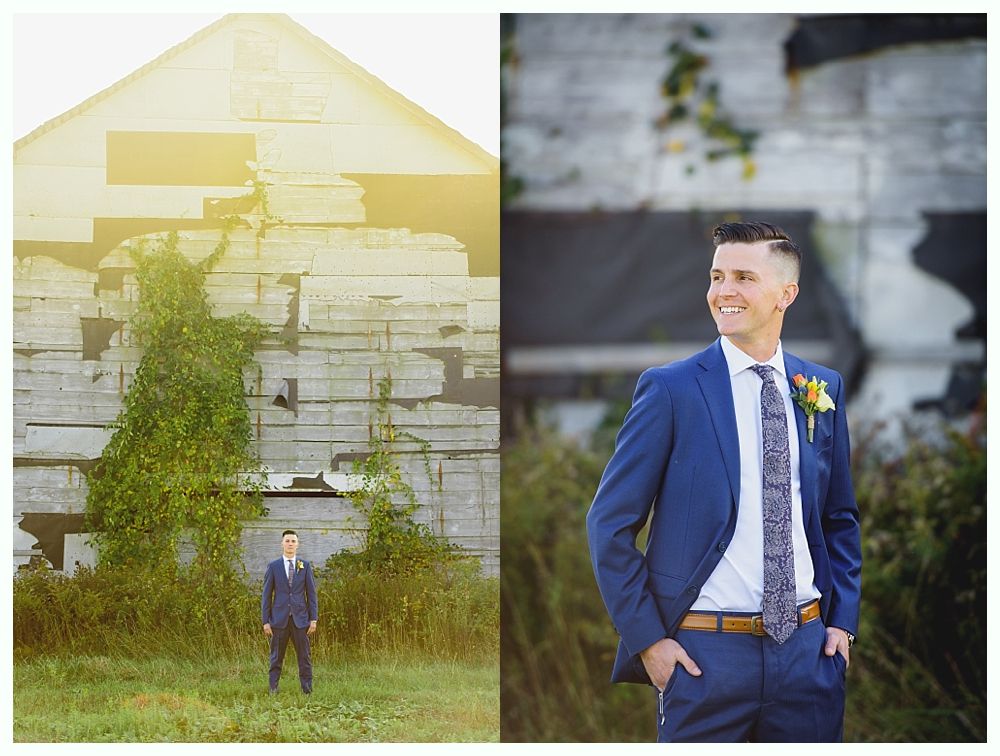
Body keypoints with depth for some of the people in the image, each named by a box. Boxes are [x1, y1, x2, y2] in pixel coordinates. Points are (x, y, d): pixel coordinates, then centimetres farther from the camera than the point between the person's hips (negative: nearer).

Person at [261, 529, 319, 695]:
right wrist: (265, 621, -2)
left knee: (304, 658, 1)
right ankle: (273, 691, 6)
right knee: (276, 659, 2)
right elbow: (266, 596, 4)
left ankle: (307, 692, 4)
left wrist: (314, 619, 0)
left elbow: (311, 594, 6)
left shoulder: (305, 566, 6)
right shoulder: (273, 567, 4)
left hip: (300, 619, 1)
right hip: (279, 619, -1)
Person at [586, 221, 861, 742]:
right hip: (705, 654, -3)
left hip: (808, 647, 3)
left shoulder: (823, 389, 8)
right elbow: (609, 526, -4)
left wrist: (842, 621, 7)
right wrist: (647, 640, -9)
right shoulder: (670, 389, -4)